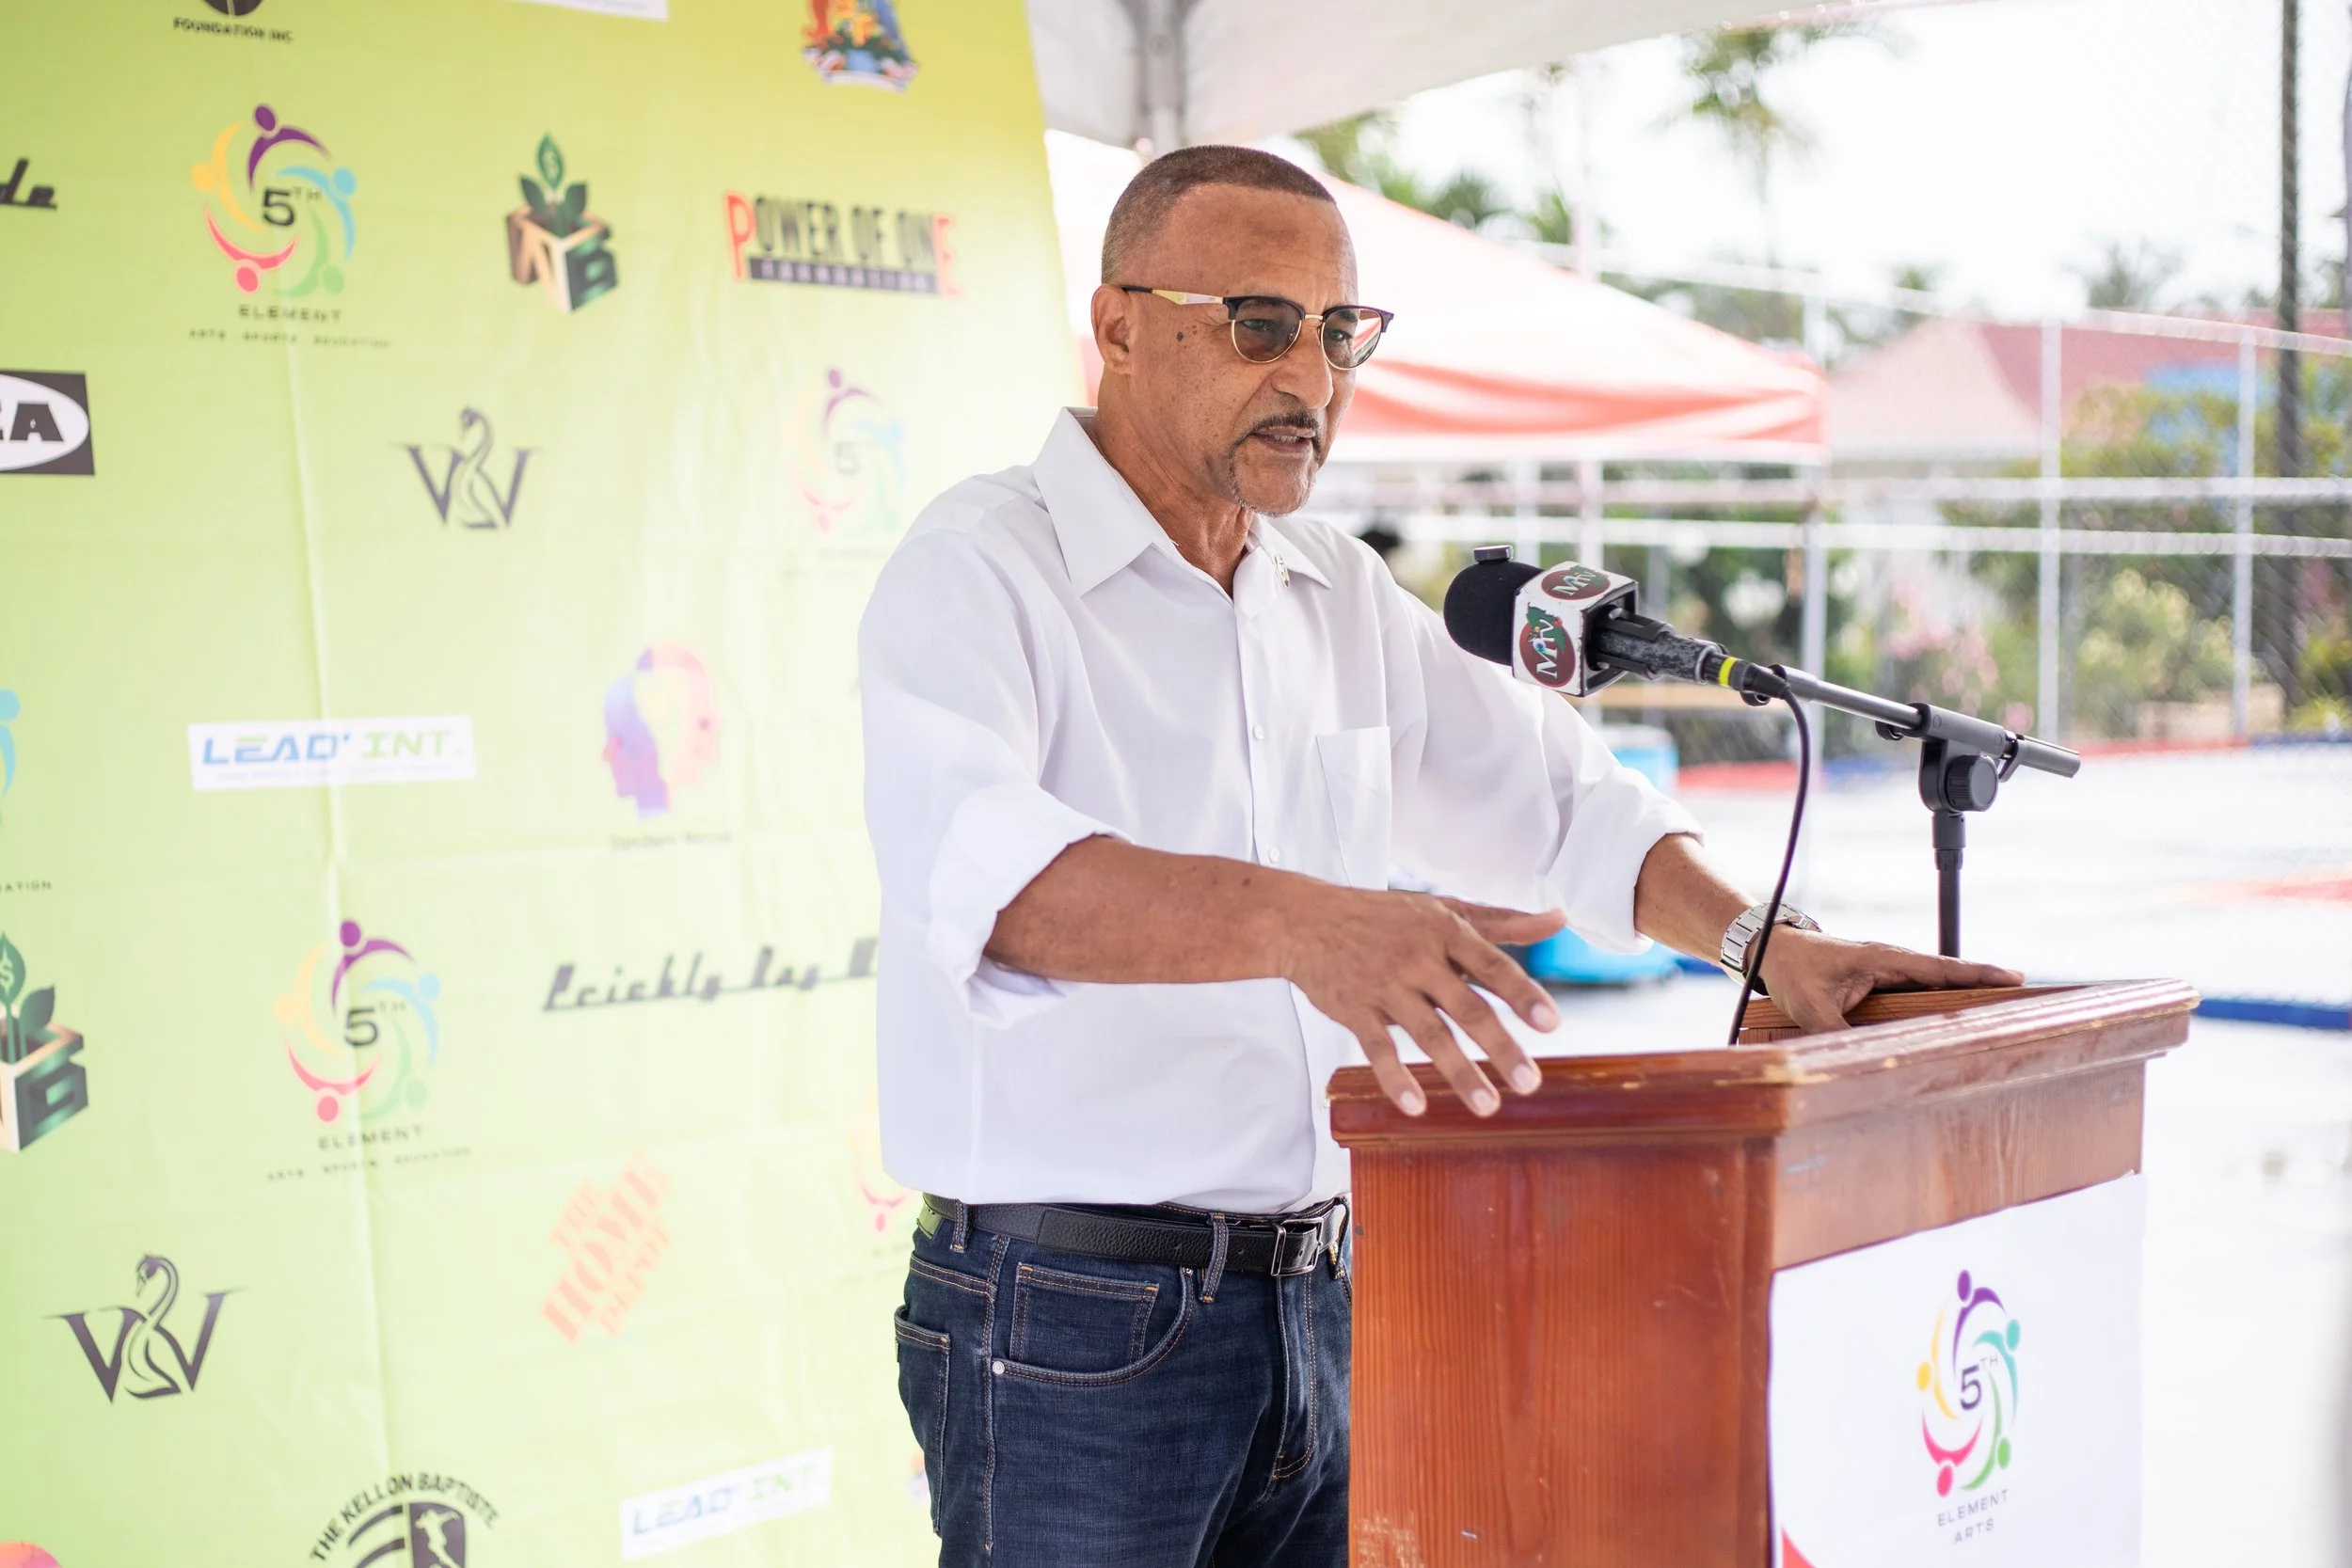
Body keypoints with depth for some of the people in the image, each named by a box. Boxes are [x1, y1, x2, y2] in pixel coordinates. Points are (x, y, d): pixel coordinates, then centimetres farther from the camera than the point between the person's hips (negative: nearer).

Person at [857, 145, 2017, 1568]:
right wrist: (1295, 923, -45)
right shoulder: (978, 572, -10)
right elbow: (978, 862, -30)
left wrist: (1764, 940, 5)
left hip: (1328, 1302, 7)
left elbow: (1549, 795, 22)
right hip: (1075, 1327, -6)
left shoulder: (1344, 595, 13)